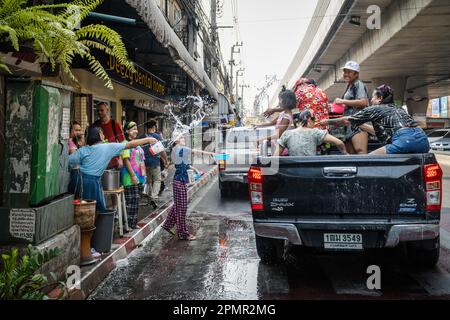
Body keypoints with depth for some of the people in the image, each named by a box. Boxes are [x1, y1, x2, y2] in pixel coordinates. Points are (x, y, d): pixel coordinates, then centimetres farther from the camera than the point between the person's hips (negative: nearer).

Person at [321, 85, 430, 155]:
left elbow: (348, 120, 18)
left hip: (404, 141, -8)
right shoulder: (398, 109, 31)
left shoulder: (375, 109, 11)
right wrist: (359, 123, 45)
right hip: (423, 139, 8)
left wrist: (329, 121, 32)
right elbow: (379, 131, 38)